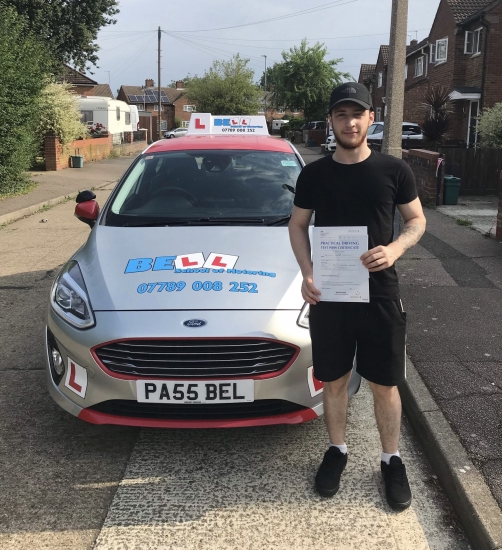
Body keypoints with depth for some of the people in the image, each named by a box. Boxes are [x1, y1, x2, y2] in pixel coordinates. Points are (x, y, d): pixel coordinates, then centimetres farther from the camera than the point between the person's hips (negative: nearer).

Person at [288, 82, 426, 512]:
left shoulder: (394, 171, -2)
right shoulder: (314, 174, 1)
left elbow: (417, 221, 5)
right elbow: (298, 225, 8)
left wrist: (395, 249, -17)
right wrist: (307, 273, -9)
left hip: (380, 294, -1)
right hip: (328, 294, 1)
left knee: (385, 383, 9)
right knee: (334, 380, 13)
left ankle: (392, 459, 28)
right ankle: (337, 450, 33)